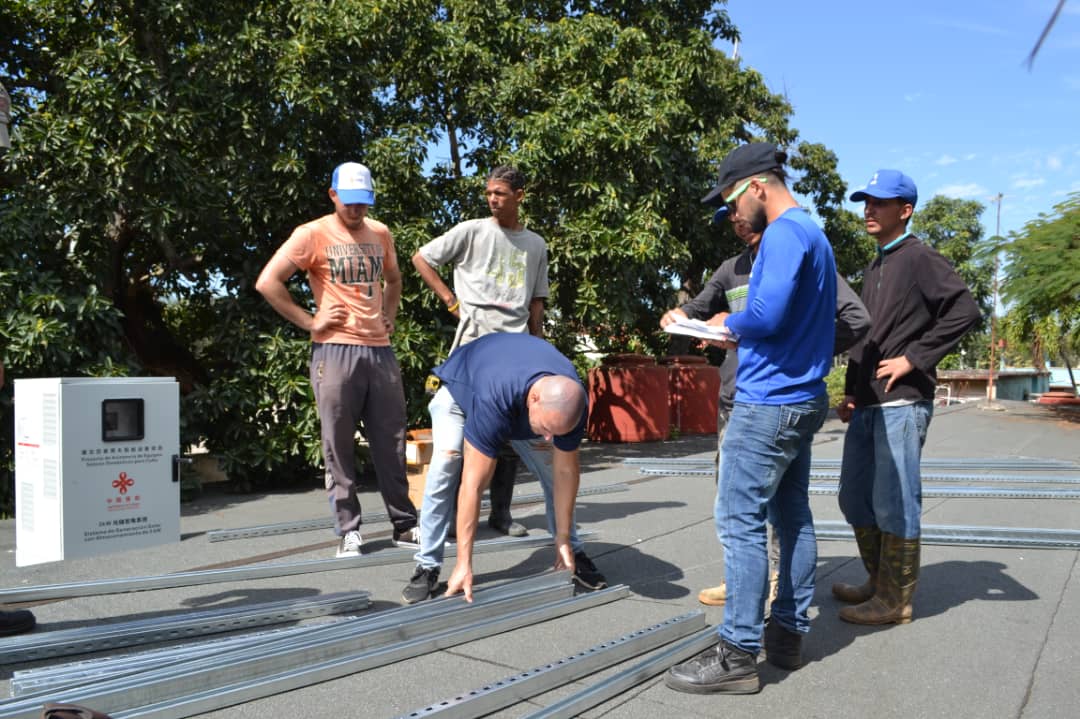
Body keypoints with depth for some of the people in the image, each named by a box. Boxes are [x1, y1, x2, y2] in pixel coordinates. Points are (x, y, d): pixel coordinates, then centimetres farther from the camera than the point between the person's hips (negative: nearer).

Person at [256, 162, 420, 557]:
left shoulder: (380, 233, 12)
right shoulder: (313, 234, -4)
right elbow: (267, 282, -8)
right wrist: (309, 321, -9)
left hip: (380, 350, 5)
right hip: (335, 351, -5)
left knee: (391, 442, 8)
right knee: (339, 446, 1)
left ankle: (404, 524, 17)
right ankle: (348, 530, 11)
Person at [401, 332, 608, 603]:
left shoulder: (569, 402, -33)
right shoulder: (493, 401, -48)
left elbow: (566, 471, -21)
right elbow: (473, 484, -45)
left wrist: (563, 541, -17)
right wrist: (464, 565, -42)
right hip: (461, 389, -4)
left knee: (553, 468, -8)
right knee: (444, 467, -25)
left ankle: (574, 553, 11)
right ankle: (427, 566, -14)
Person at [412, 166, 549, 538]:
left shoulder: (536, 245, 14)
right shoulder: (472, 231, 2)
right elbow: (421, 258, 5)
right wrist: (451, 301, -1)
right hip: (476, 339, -4)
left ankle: (501, 511, 16)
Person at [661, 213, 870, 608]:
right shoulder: (732, 269, 15)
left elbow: (856, 318, -8)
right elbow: (698, 308, 26)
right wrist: (678, 315, 3)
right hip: (734, 396, 7)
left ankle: (774, 581, 8)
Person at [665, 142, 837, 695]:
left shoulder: (783, 234, -14)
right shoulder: (813, 234, 17)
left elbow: (767, 315, -26)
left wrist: (731, 323, -6)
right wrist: (743, 332, 11)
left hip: (768, 402, -10)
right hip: (804, 399, 10)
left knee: (739, 522, -6)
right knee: (792, 516, 13)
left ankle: (738, 655, -2)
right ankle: (788, 633, 22)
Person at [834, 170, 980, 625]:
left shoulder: (918, 258, -6)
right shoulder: (873, 269, 19)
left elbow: (964, 310, -18)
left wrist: (914, 358, -18)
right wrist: (851, 392, 14)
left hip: (901, 404, -9)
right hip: (867, 405, 9)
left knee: (893, 503, -3)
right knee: (854, 498, 14)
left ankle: (895, 601, 8)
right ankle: (878, 581, 28)